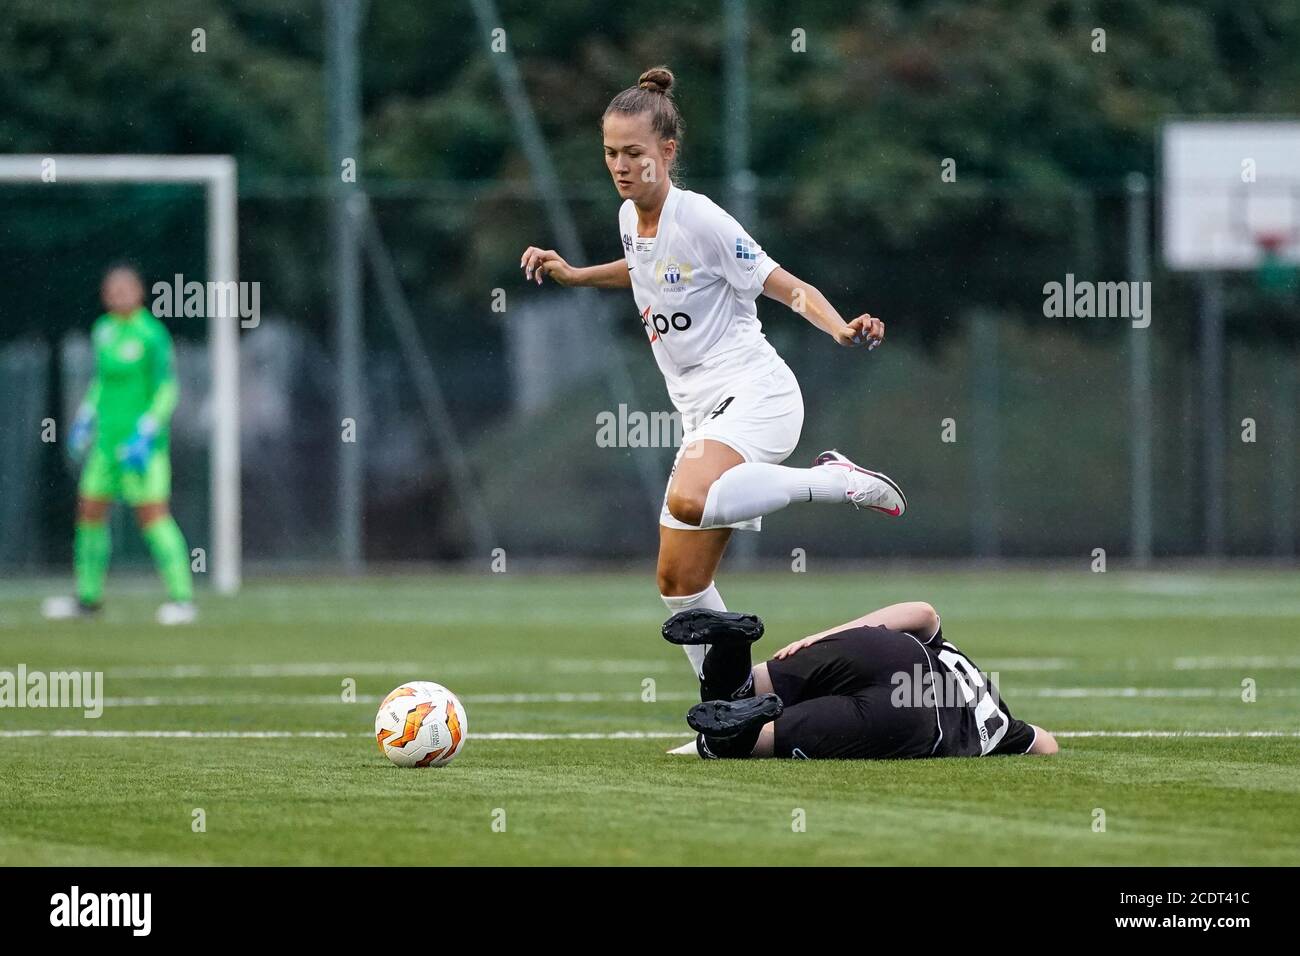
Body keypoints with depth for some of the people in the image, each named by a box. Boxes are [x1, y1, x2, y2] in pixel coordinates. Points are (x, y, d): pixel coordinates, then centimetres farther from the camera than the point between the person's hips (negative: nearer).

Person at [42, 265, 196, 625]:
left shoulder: (152, 333, -12)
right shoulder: (103, 330, 10)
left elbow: (167, 389, -13)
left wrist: (146, 433, -20)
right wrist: (85, 419, 19)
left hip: (141, 442, -8)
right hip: (108, 436, 8)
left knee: (154, 515, -15)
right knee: (90, 511, 11)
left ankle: (182, 598, -13)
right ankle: (88, 597, 24)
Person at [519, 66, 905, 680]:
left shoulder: (699, 220, -13)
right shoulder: (630, 218, 10)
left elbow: (789, 288, -13)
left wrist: (842, 330, -30)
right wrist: (572, 275, 22)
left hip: (755, 394, -8)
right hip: (703, 414, 8)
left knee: (689, 501, -38)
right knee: (679, 583, 6)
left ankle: (837, 480, -20)